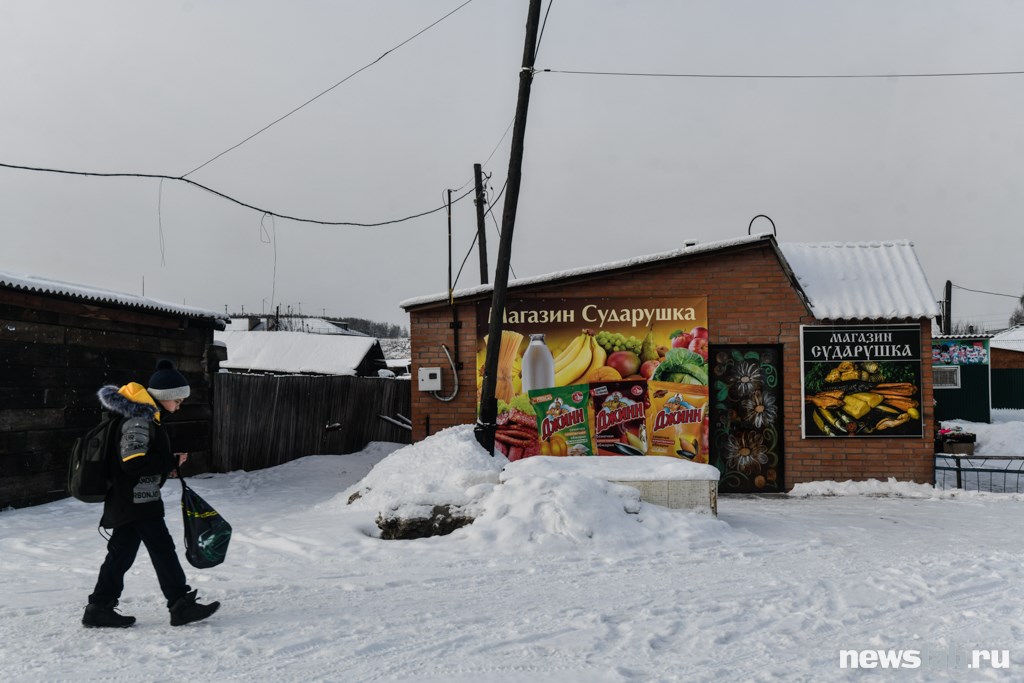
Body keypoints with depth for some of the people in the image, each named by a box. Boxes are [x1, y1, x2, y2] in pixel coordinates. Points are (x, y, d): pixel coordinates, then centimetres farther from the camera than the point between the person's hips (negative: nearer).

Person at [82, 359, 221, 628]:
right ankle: (181, 605, 2)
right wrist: (171, 461, -20)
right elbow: (133, 462, -26)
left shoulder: (145, 415, 15)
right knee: (163, 550, -4)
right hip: (137, 502, -10)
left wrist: (169, 461, 9)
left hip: (127, 502, 10)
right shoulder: (139, 419, -19)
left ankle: (100, 608, 21)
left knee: (121, 553, 14)